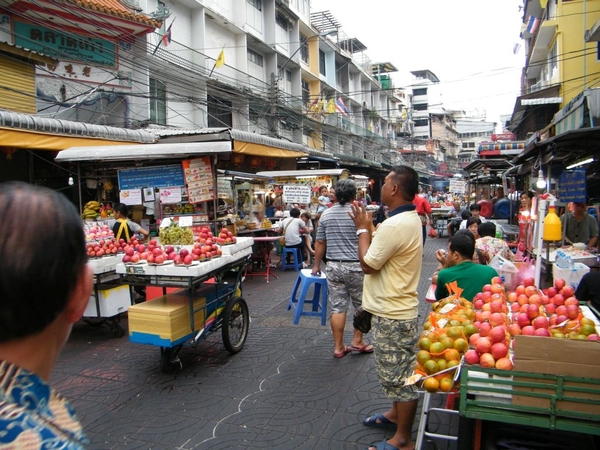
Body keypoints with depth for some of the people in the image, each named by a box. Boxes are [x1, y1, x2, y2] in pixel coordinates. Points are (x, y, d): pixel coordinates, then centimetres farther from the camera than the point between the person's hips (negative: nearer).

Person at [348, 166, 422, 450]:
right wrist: (368, 228, 6)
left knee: (400, 376, 3)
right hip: (395, 309, 11)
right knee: (397, 372, 25)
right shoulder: (409, 218, 9)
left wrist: (363, 229, -9)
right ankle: (396, 414, 44)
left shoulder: (395, 225, -26)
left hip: (393, 315, -11)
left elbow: (368, 264, -20)